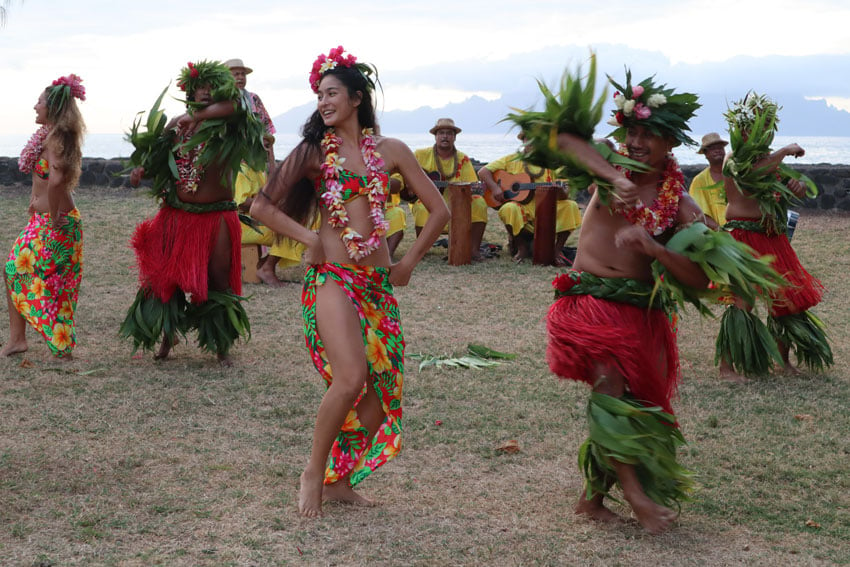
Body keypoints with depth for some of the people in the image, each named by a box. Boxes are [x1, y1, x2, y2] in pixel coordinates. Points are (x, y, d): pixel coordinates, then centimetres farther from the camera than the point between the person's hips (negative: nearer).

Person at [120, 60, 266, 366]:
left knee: (218, 280, 0)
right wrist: (141, 167, -4)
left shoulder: (227, 126, -6)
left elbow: (234, 105, -27)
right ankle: (168, 336, 29)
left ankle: (221, 347, 14)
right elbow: (154, 152, 17)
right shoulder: (177, 124, 8)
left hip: (215, 217, -4)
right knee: (168, 276, 9)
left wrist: (197, 116, -20)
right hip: (176, 215, 4)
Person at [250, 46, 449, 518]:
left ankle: (340, 478, 18)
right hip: (332, 278, -4)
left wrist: (410, 260, 9)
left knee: (383, 389, 2)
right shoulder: (313, 151, 5)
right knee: (351, 378, -21)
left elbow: (438, 210, 14)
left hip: (378, 283, 4)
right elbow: (262, 206, 2)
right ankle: (313, 472, -2)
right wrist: (308, 238, -6)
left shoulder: (390, 151, 10)